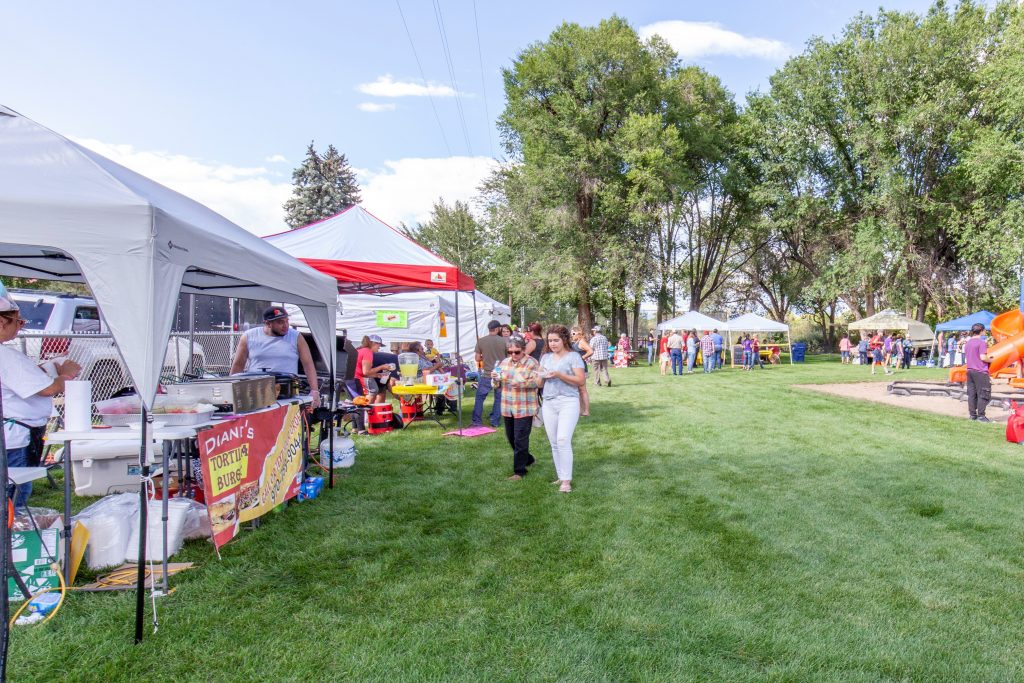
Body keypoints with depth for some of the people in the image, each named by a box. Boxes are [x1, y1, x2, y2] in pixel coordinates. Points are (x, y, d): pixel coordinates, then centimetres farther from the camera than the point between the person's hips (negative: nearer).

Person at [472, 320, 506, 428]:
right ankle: (495, 422, 13)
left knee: (480, 397, 10)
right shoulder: (504, 341, -7)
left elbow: (478, 358, 0)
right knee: (498, 398, 10)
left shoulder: (481, 341, -5)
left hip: (486, 375, 0)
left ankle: (476, 421, 10)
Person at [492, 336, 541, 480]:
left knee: (520, 440, -4)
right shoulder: (504, 362, 11)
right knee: (511, 438, 17)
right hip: (507, 408, 7)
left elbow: (539, 382, -17)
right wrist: (495, 378, -8)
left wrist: (523, 382, -32)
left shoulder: (532, 363, -7)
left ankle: (519, 471, 8)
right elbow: (497, 384, 15)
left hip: (524, 408, -7)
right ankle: (528, 459, 39)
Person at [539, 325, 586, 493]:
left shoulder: (573, 356, -1)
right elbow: (540, 384, 18)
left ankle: (566, 480, -8)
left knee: (563, 440, -15)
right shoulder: (546, 357, 15)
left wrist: (559, 375, -18)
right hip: (548, 403, 6)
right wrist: (542, 375, -5)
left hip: (568, 402, -5)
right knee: (554, 443, 7)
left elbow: (581, 380, -9)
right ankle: (560, 476, 18)